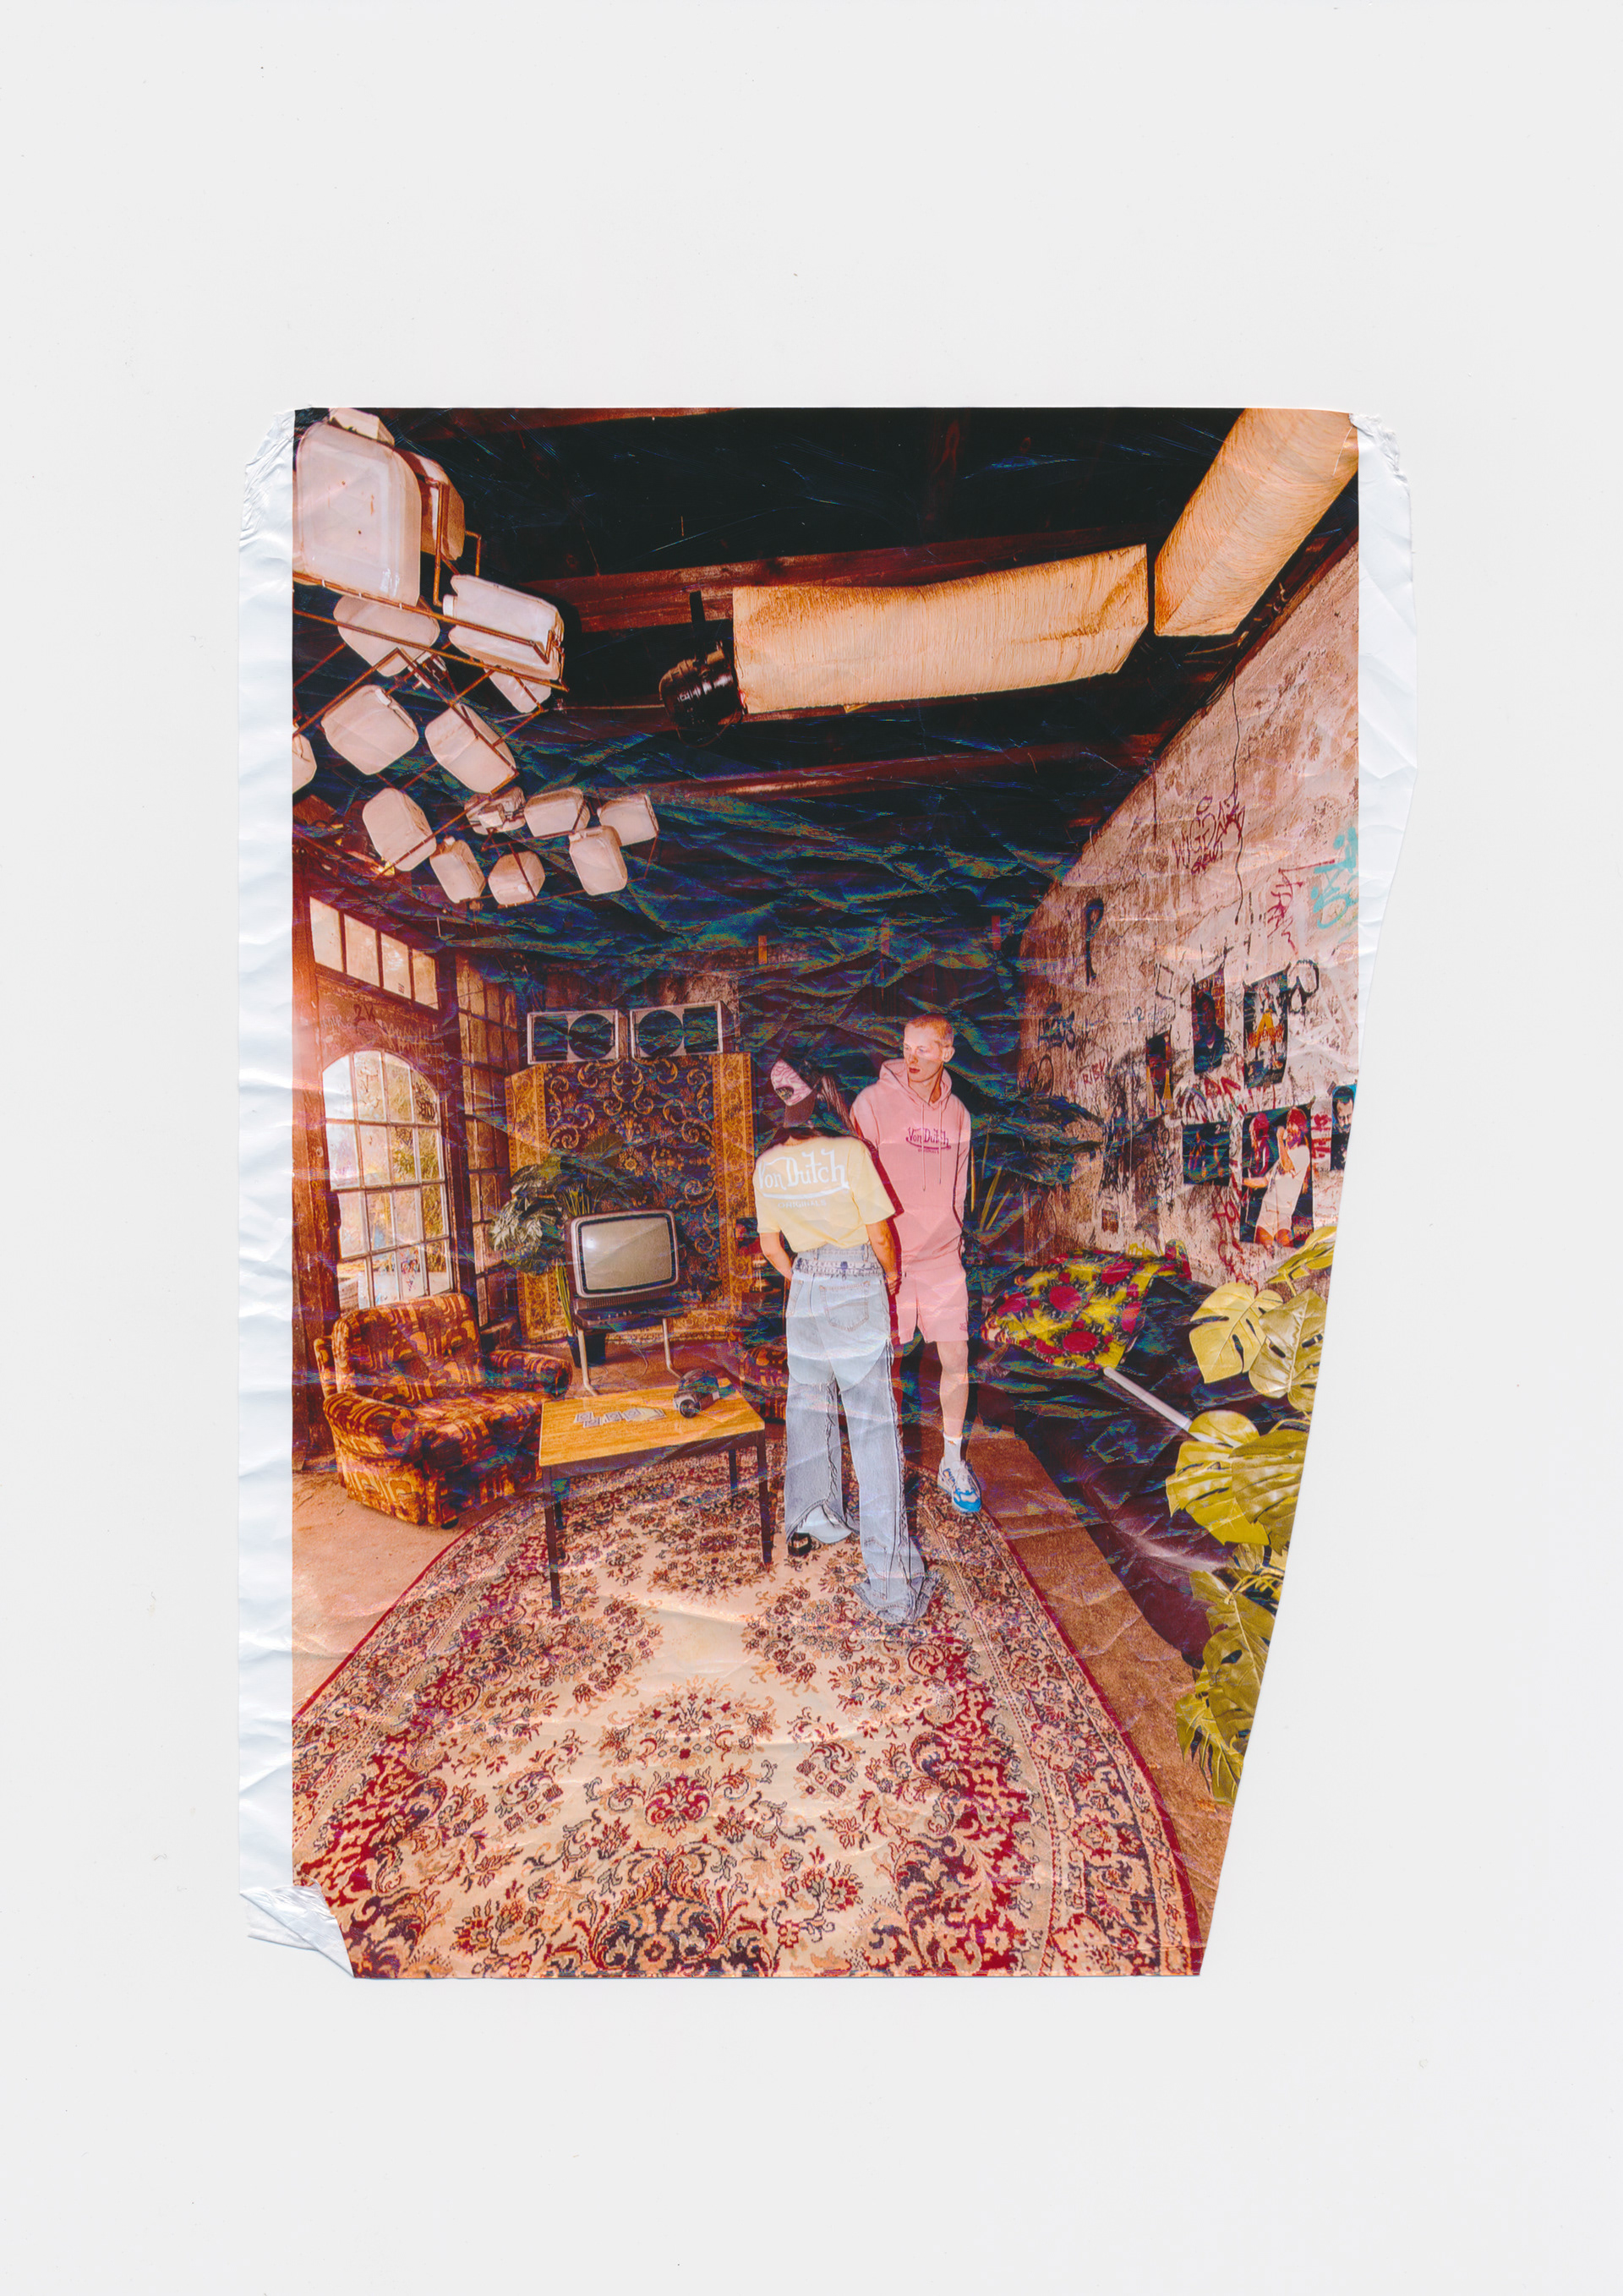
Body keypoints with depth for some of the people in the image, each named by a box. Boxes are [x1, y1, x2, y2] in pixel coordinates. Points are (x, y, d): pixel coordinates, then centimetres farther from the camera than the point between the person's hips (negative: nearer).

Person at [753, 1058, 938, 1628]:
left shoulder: (768, 1166, -2)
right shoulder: (849, 1152, -18)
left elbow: (771, 1245, 9)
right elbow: (880, 1234, -12)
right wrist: (890, 1272, 9)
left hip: (806, 1288, 5)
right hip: (859, 1288, -5)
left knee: (809, 1406, 22)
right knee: (872, 1424, -3)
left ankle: (807, 1522, 36)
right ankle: (891, 1585, 0)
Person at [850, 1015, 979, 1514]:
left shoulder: (956, 1113, 7)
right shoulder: (874, 1102, -8)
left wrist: (952, 1240, 13)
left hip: (942, 1257, 4)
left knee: (956, 1360, 5)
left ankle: (953, 1464, 23)